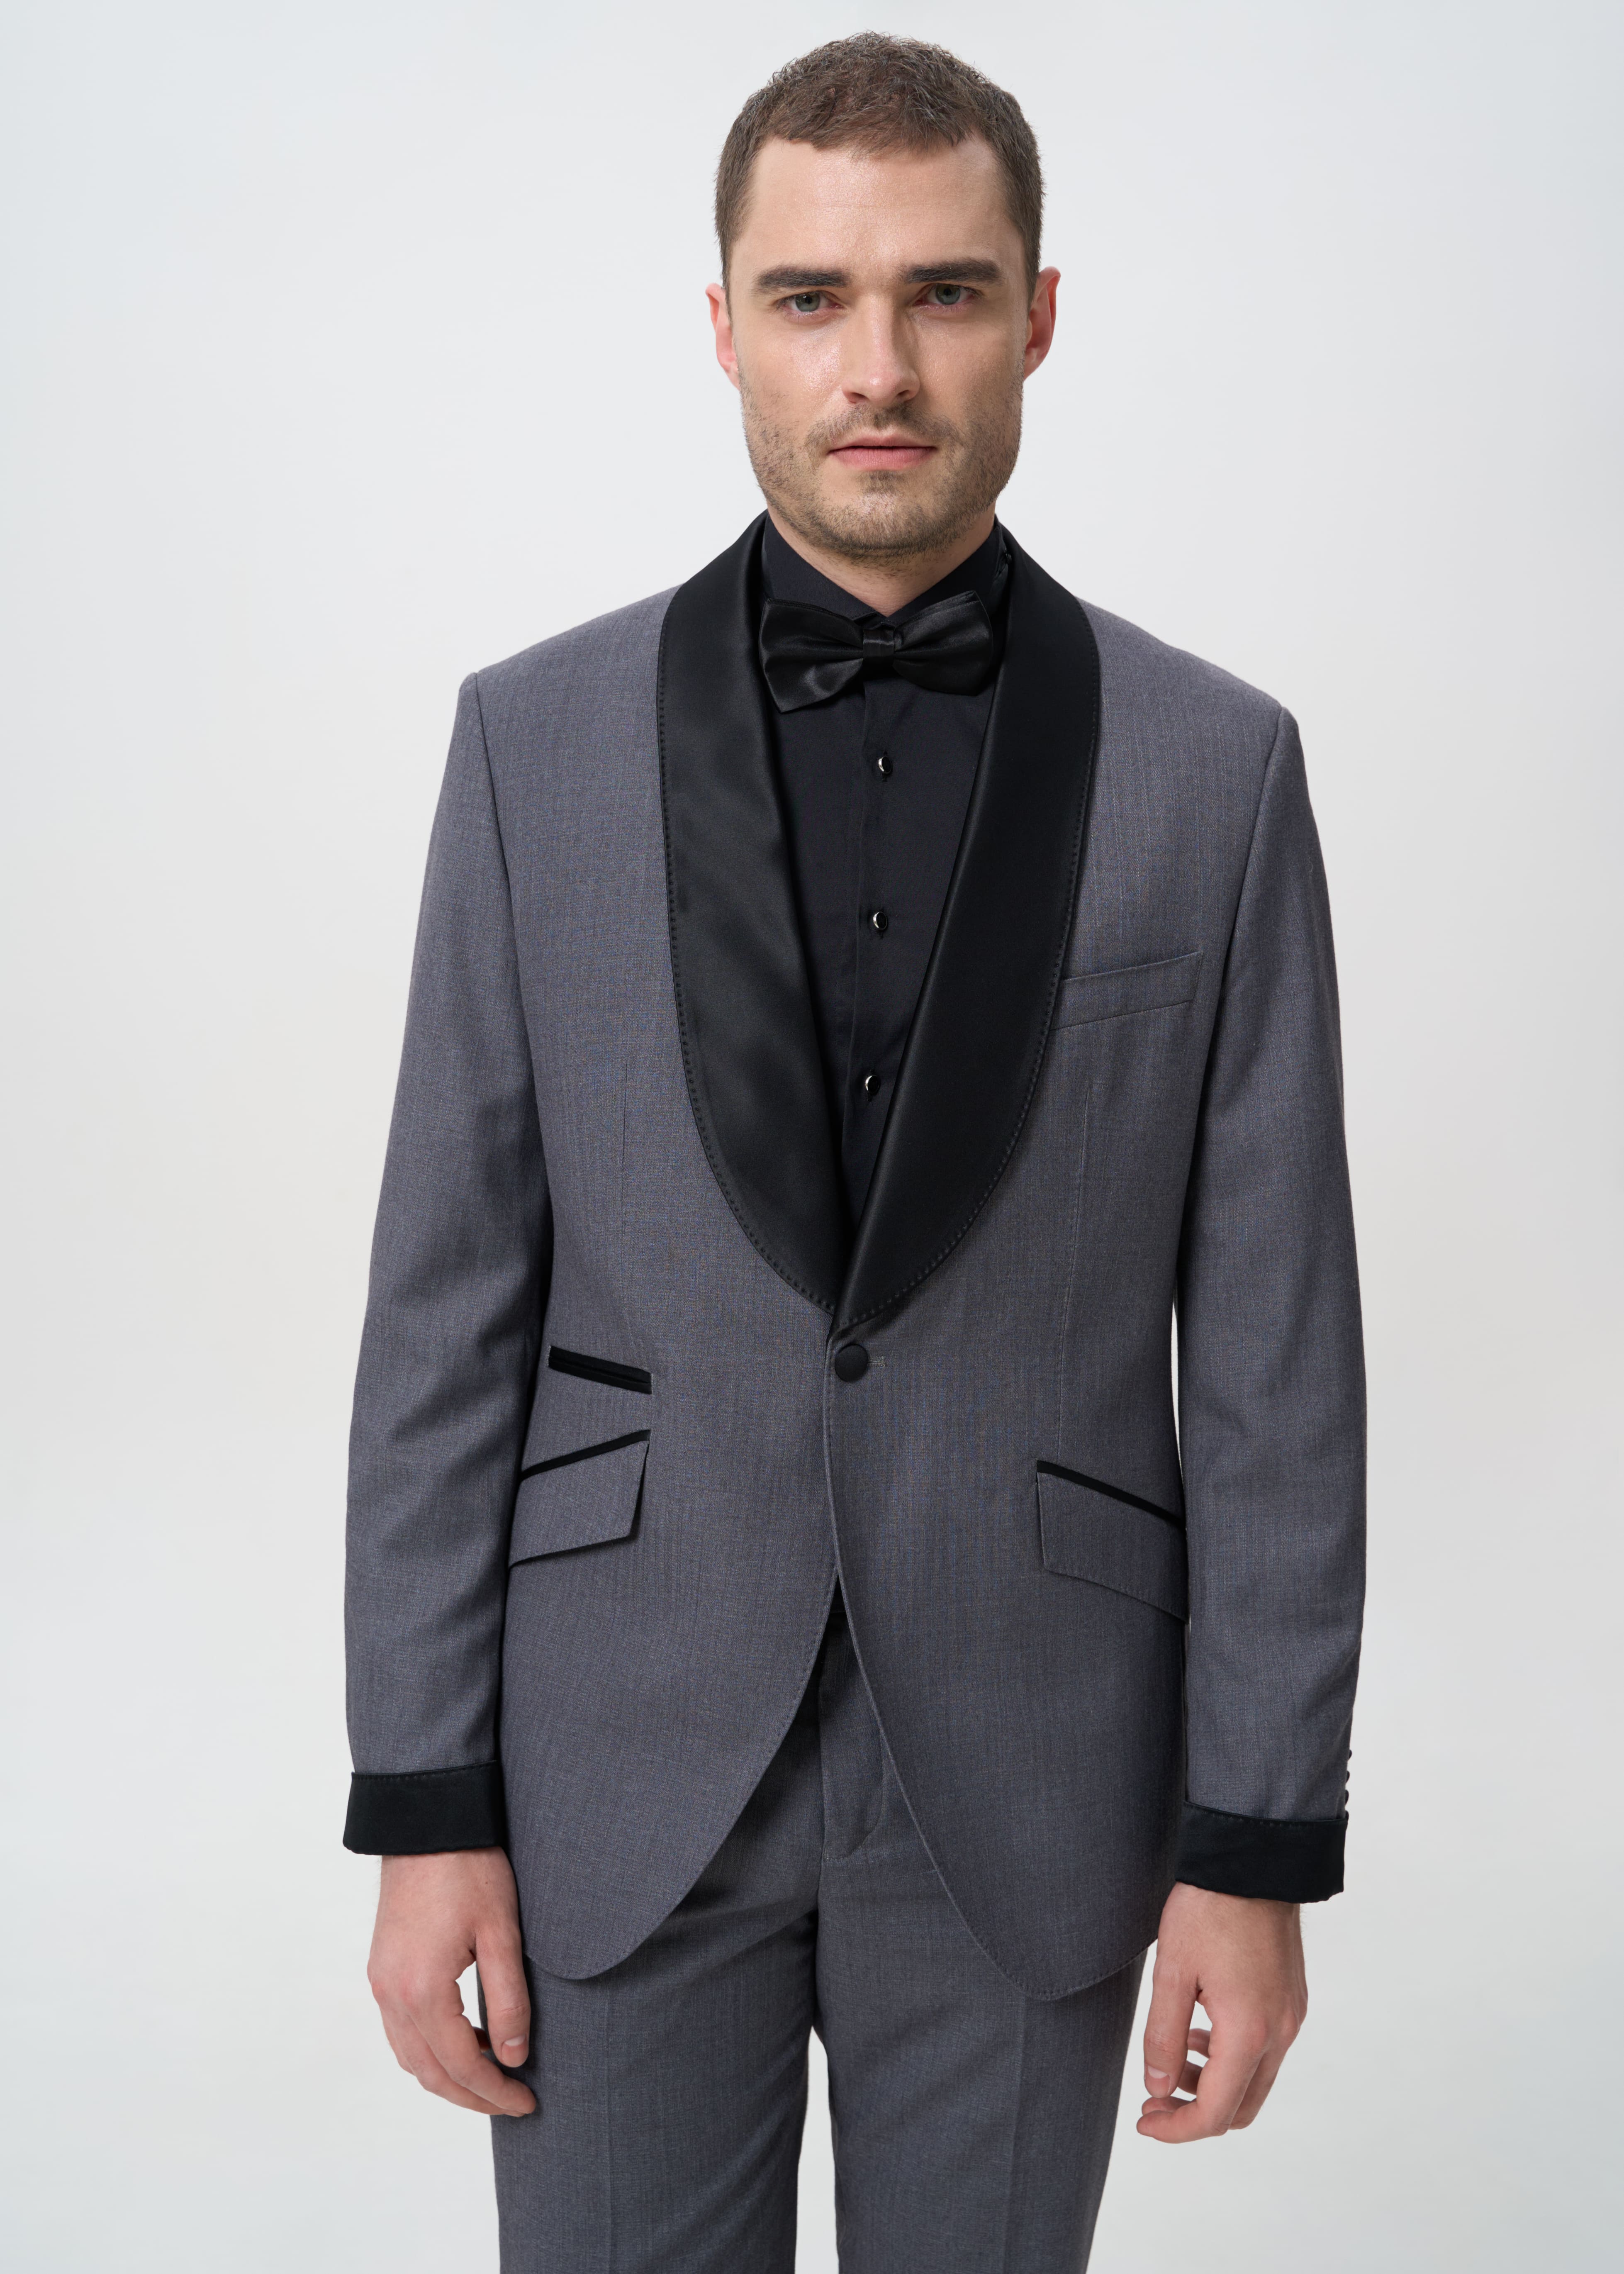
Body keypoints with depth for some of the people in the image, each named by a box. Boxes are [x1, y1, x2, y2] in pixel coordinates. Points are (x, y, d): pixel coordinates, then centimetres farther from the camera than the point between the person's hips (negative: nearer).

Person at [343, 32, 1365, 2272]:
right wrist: (422, 1806, -3)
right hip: (626, 1757, 0)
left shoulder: (1215, 768, -3)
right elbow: (448, 1303, -1)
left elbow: (1274, 1347, -3)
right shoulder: (540, 738, -2)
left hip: (1029, 1780, 0)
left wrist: (1259, 1845, -4)